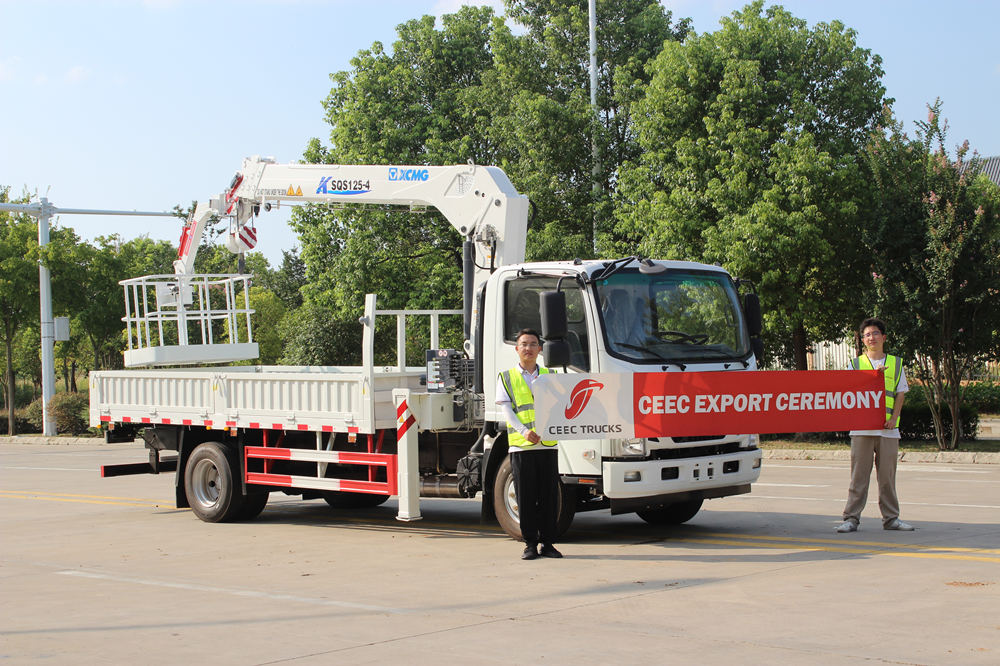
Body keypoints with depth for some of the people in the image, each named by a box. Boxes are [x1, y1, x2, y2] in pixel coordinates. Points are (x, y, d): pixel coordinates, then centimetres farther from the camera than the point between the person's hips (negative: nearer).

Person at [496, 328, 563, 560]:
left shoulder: (549, 376, 15)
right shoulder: (506, 378, 9)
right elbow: (507, 409, -2)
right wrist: (524, 431, -18)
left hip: (548, 444, 2)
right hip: (520, 445, -2)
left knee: (548, 496, 2)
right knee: (526, 497, 0)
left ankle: (547, 543, 10)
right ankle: (530, 544, 7)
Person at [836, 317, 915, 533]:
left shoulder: (896, 364, 13)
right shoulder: (855, 364, 10)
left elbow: (900, 394, 9)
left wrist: (893, 418, -5)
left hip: (888, 428, 1)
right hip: (861, 428, -1)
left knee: (888, 474, 4)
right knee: (859, 475, -2)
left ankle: (891, 518, 13)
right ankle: (851, 518, 1)